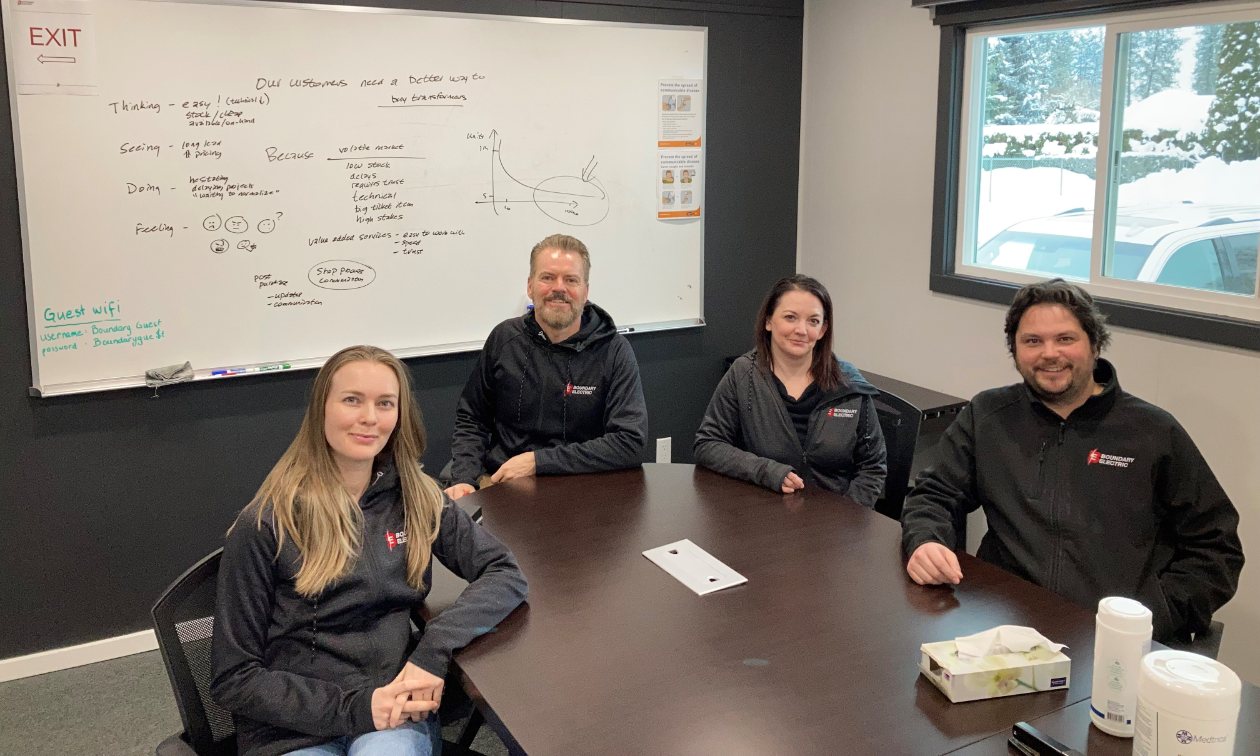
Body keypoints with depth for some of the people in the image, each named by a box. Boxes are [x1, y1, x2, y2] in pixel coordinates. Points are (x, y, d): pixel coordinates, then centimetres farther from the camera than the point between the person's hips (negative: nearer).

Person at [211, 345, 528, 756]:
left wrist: (436, 647, -16)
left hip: (396, 716, 2)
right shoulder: (266, 525, -7)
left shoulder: (416, 498, 3)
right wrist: (352, 708, -16)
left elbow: (507, 575, 0)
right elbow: (233, 678, -5)